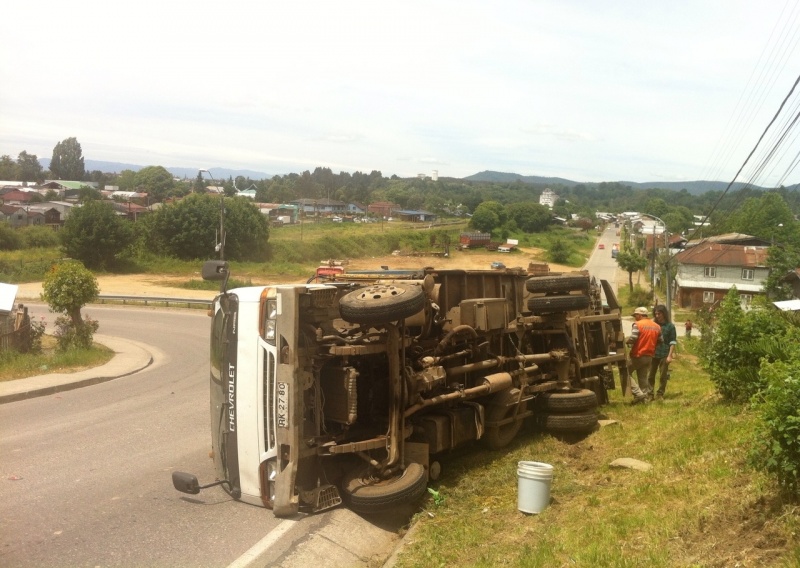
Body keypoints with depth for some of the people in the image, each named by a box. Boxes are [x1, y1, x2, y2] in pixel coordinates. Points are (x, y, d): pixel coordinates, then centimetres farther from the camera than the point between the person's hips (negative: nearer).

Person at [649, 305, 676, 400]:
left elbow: (673, 342, -3)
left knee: (663, 376, 4)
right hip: (653, 354, 3)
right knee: (650, 375, 4)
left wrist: (670, 355, -10)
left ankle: (660, 394, 14)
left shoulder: (670, 326, -2)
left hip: (664, 355, -3)